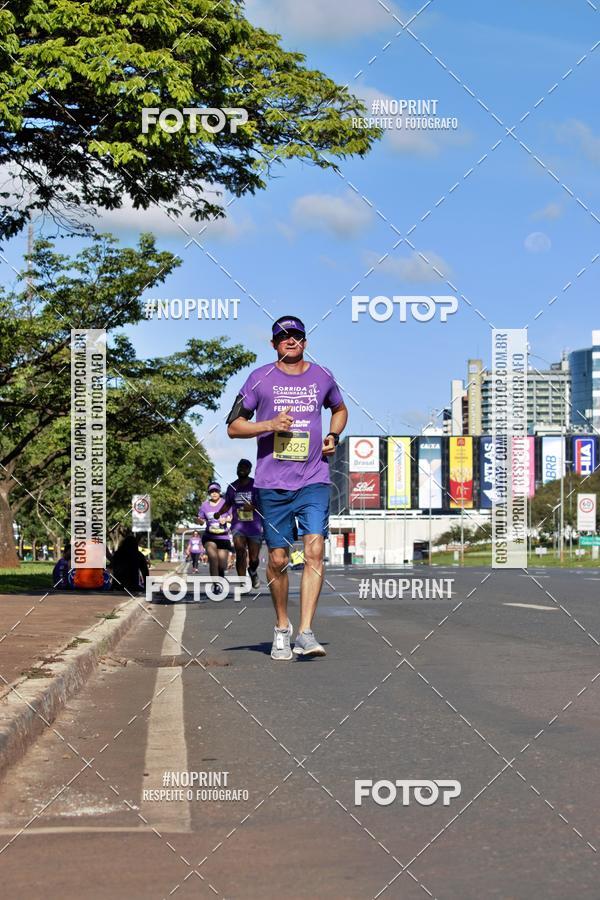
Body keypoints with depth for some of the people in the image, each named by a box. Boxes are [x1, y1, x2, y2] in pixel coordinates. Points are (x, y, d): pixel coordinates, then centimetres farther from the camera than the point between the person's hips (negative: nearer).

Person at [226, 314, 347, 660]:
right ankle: (282, 628, 24)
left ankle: (306, 633, -17)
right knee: (278, 558, 4)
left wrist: (333, 436, 11)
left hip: (314, 479, 1)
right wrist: (270, 425, -12)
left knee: (315, 549, -15)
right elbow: (234, 426, 4)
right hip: (272, 484, -1)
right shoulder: (260, 378, 4)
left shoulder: (322, 376, 11)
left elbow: (340, 409, 31)